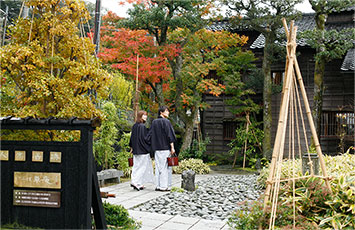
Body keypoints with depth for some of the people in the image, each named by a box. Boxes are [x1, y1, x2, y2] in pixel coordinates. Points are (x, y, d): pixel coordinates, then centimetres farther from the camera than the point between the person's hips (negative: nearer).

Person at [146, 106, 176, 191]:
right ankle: (165, 186, -2)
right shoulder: (166, 122, -8)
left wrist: (152, 146, 16)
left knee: (158, 167, 8)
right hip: (165, 148, -6)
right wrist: (172, 147, -12)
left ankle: (158, 186, 9)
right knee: (166, 167, -2)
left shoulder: (154, 122, 10)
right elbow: (169, 135, -13)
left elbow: (150, 135, 10)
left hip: (157, 148, 6)